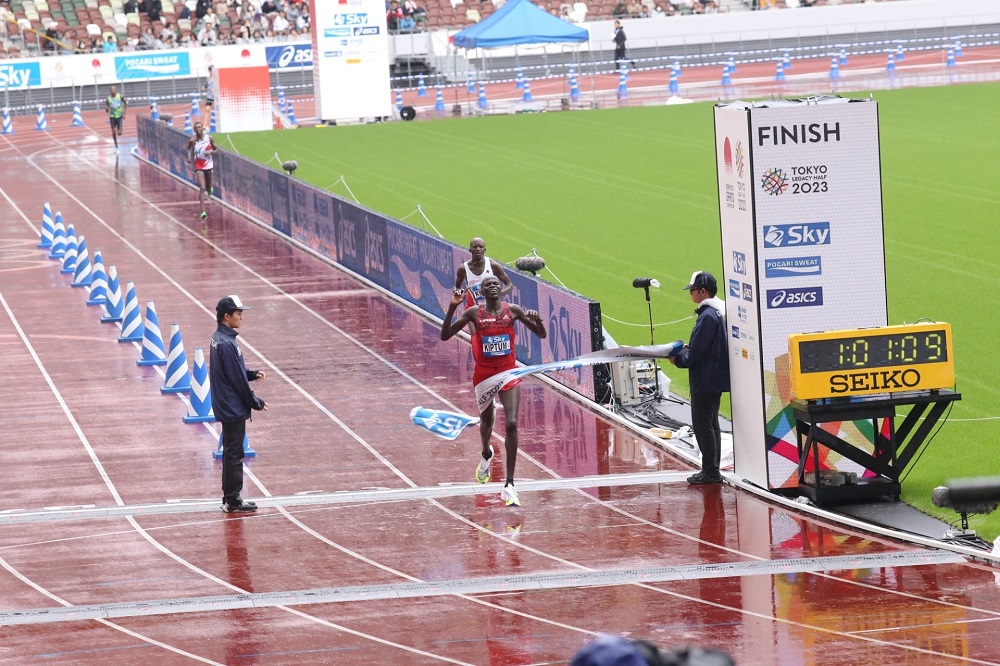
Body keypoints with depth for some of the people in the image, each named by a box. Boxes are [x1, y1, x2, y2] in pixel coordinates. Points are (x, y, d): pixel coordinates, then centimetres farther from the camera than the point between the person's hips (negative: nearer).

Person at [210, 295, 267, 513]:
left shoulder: (218, 338, 8)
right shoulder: (226, 344, -22)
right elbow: (237, 380, -19)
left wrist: (252, 374, 1)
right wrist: (256, 403, -9)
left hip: (226, 407, 10)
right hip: (233, 408, -10)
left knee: (231, 453, 16)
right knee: (234, 454, -2)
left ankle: (230, 498, 22)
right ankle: (233, 501, 3)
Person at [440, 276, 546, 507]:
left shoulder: (512, 311, -3)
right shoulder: (474, 313, -5)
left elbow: (542, 335, 3)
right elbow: (445, 336, -9)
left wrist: (537, 320, -20)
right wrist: (452, 307, -21)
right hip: (484, 374, 1)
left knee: (511, 424, -15)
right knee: (486, 422, 18)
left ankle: (509, 485, -13)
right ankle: (486, 454, 57)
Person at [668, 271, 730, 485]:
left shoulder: (707, 317, -20)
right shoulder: (717, 313, 11)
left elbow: (696, 353, -20)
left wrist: (677, 359, -4)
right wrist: (686, 348, 12)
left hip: (704, 381, -11)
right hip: (715, 379, 11)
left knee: (702, 425, -5)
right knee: (710, 425, 15)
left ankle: (710, 471, -3)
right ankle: (712, 470, 21)